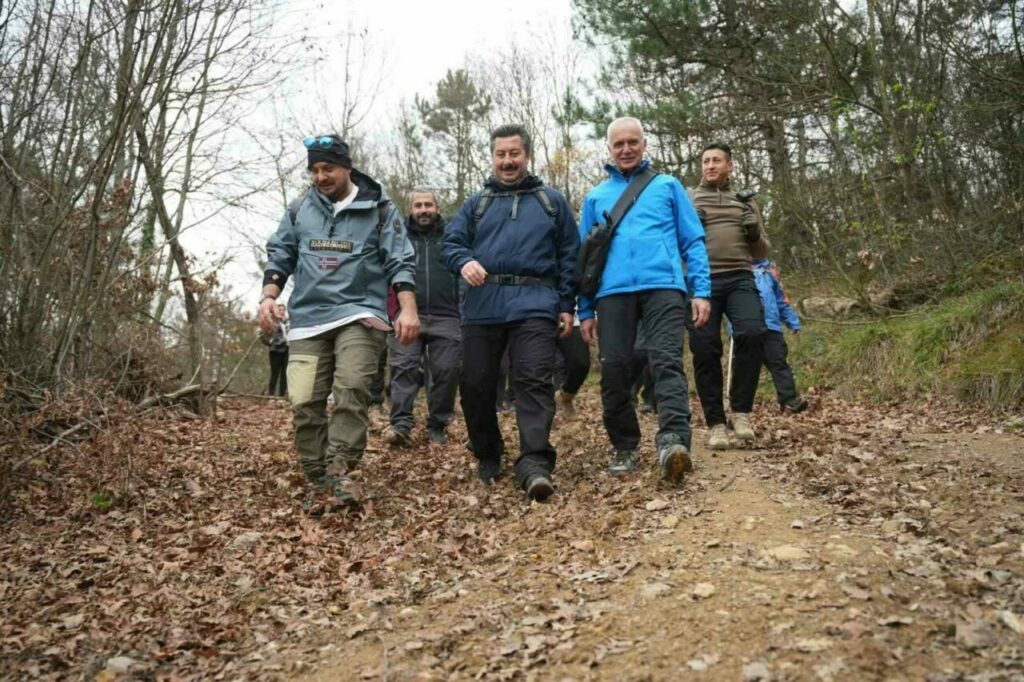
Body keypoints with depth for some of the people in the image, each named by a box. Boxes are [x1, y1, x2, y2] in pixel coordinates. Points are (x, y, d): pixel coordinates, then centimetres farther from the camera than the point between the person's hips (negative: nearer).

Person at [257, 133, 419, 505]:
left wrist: (408, 309, -12)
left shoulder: (378, 209, 6)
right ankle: (319, 480, 4)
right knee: (304, 401, -6)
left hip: (359, 312, -3)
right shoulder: (299, 209, 15)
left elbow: (400, 262, 1)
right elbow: (279, 256, 18)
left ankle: (338, 469, -18)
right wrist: (269, 296, 2)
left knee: (352, 388, -22)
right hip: (308, 318, 3)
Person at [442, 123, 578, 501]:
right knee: (476, 385, 4)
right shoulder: (476, 204, 20)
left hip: (534, 304, -2)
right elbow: (450, 242, 9)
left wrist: (566, 306, 5)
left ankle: (534, 463, -20)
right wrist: (464, 261, -15)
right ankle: (487, 456, 22)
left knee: (534, 381, -15)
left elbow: (569, 256, 13)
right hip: (482, 306, 3)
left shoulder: (552, 201, 16)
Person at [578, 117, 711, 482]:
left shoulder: (667, 186, 16)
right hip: (613, 292, 2)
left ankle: (673, 442, -29)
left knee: (667, 361, -17)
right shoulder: (596, 197, 20)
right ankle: (624, 448, 11)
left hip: (663, 286, -2)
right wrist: (585, 310, 12)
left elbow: (693, 241, 12)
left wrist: (701, 290, 0)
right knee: (615, 370, -1)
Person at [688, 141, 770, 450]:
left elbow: (762, 252, 23)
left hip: (740, 278, 1)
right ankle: (716, 423, 3)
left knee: (752, 333, -22)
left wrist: (755, 234, 1)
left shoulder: (745, 202, 22)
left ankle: (741, 409, -8)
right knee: (705, 349, -7)